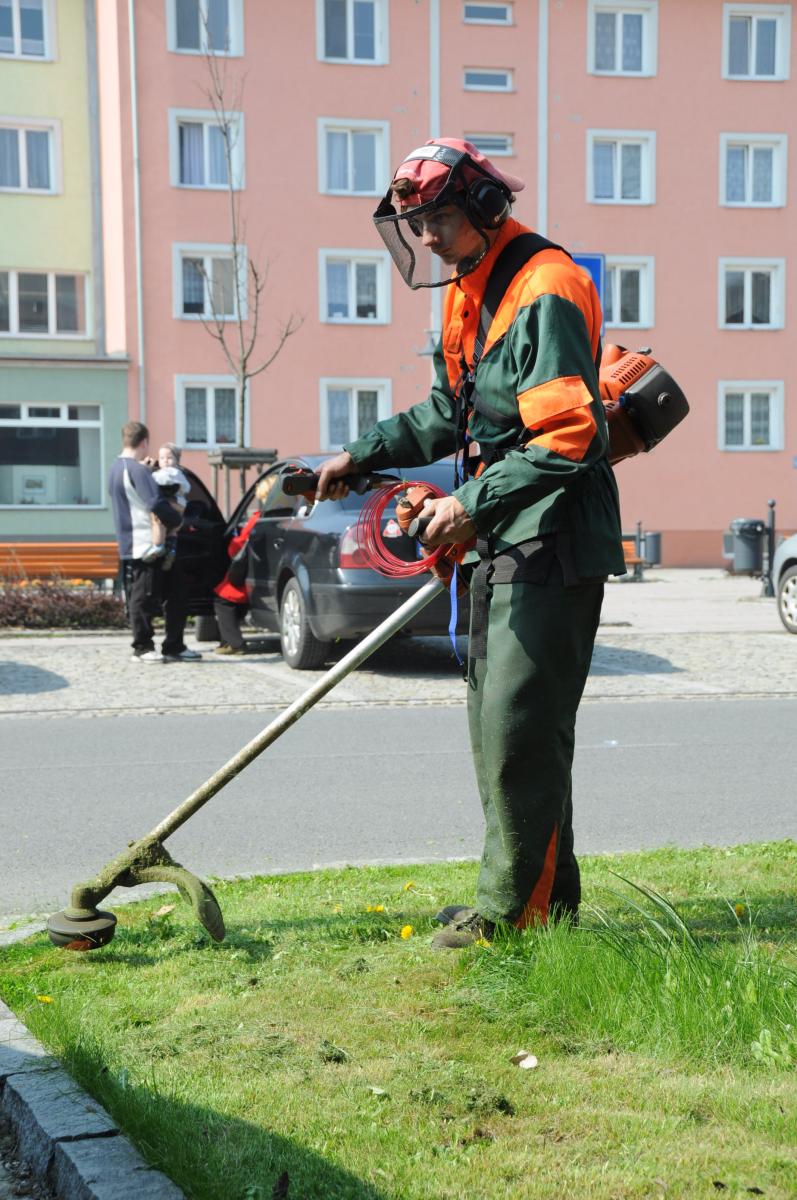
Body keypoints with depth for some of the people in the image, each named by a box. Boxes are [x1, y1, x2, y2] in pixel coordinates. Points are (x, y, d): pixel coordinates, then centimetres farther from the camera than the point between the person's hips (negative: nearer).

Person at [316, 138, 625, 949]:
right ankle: (543, 897, 25)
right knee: (496, 723, 14)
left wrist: (474, 504, -24)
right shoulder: (469, 291, 15)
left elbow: (569, 439, -24)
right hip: (503, 542, 10)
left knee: (520, 729, -7)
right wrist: (364, 455, 18)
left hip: (554, 545, -10)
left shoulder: (546, 292, -17)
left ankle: (516, 911, 4)